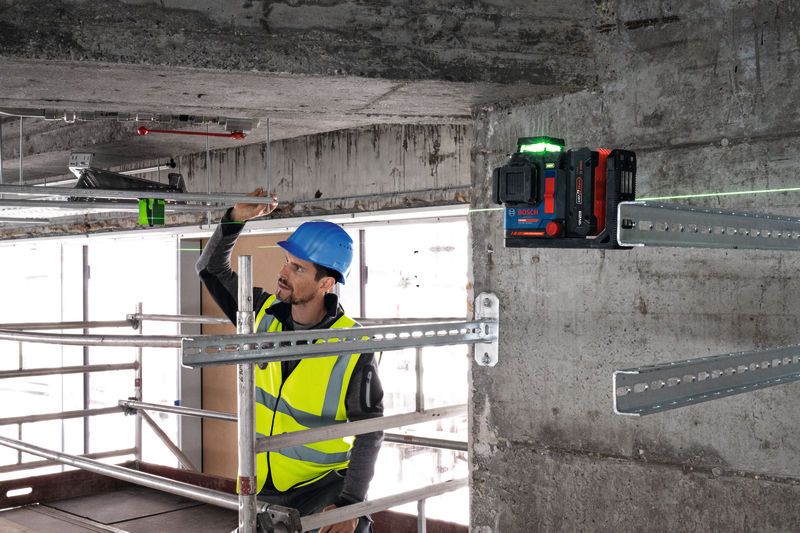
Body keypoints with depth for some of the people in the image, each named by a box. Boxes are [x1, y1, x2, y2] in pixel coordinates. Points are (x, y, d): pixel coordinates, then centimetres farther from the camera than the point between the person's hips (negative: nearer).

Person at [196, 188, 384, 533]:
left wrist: (350, 503, -21)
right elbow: (212, 269, 6)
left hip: (323, 482, -4)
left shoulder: (353, 349, -17)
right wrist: (235, 219, -11)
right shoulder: (266, 313, -3)